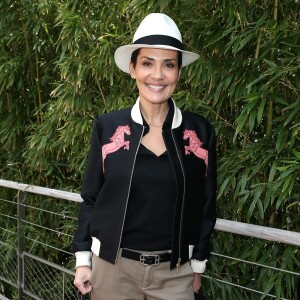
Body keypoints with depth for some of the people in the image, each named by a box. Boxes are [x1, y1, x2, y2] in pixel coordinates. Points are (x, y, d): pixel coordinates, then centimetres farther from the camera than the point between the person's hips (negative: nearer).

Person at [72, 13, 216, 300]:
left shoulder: (200, 131, -3)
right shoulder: (107, 126, -5)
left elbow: (205, 205, 4)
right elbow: (90, 198, 2)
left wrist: (198, 264, 7)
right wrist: (83, 258, 0)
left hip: (175, 272, 1)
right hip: (112, 266, 0)